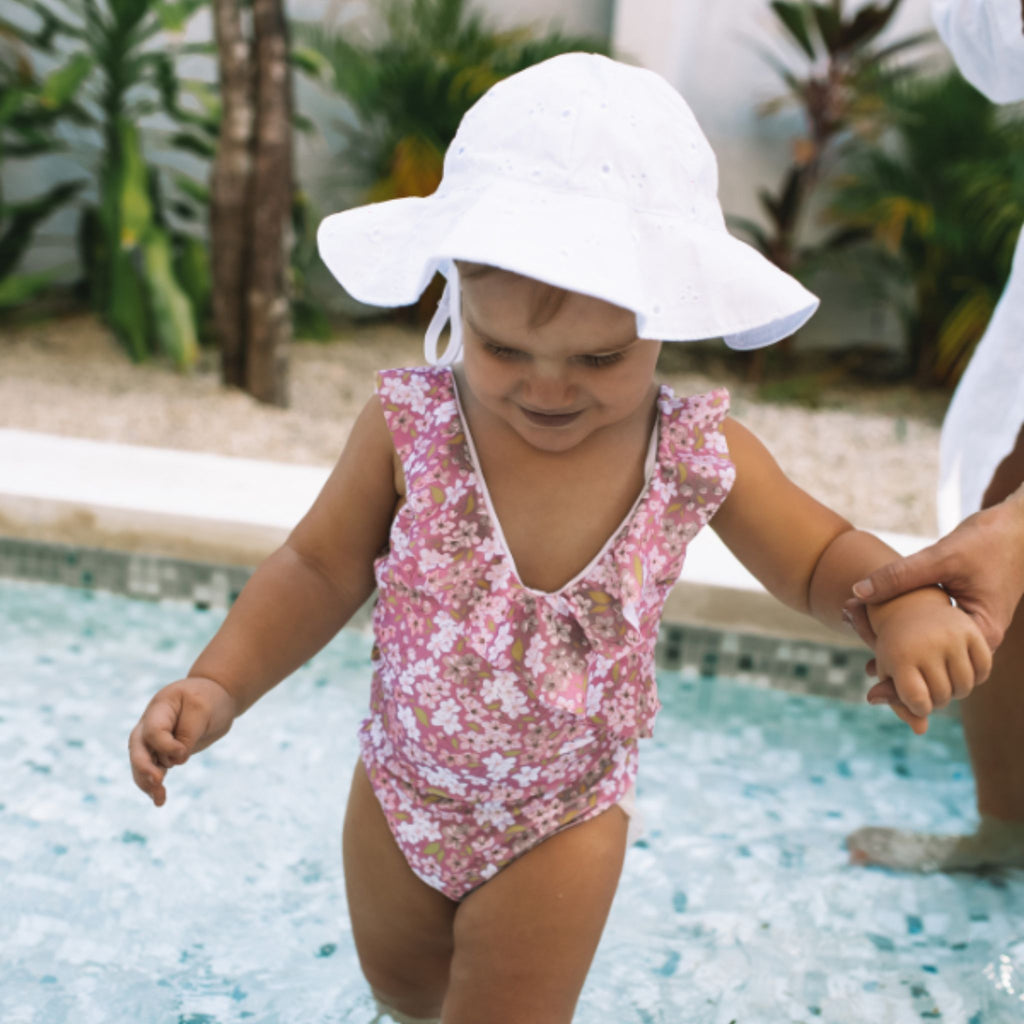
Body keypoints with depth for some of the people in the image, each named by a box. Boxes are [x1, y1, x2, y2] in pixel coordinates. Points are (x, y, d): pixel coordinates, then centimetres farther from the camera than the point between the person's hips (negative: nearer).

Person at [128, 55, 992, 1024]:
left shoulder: (698, 454, -22)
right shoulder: (410, 426, -23)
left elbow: (819, 557, -7)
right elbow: (318, 571, -11)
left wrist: (906, 601, -27)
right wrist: (216, 686, -24)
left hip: (560, 824, -2)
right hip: (399, 790, 3)